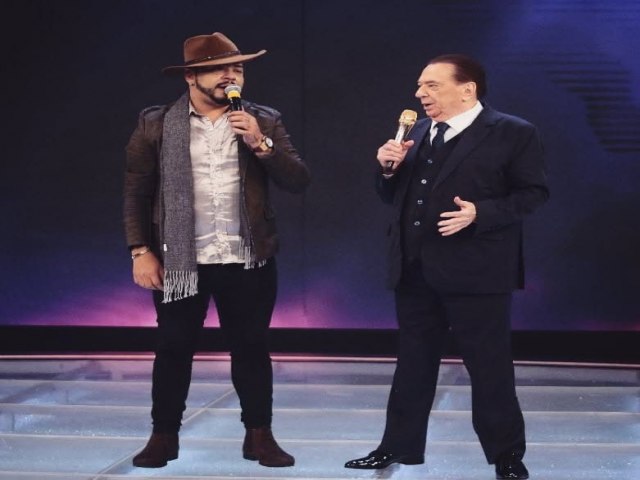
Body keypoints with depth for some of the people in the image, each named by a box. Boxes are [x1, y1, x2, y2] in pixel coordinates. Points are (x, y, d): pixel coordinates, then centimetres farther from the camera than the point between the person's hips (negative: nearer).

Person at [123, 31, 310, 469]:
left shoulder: (264, 122, 4)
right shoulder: (156, 124, 1)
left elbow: (298, 181, -2)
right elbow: (136, 192, 2)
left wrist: (260, 143, -15)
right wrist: (141, 251, -5)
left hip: (248, 260, 1)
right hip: (179, 260, -1)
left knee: (251, 349, 7)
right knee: (174, 349, 7)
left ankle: (259, 436, 18)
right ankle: (164, 436, 20)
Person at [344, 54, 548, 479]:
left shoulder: (514, 133, -6)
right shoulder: (418, 133, 14)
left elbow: (534, 193, -10)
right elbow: (395, 198, 17)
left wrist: (480, 213, -21)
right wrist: (390, 169, -4)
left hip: (476, 271, -6)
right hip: (415, 270, 6)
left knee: (490, 368, 2)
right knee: (412, 365, 14)